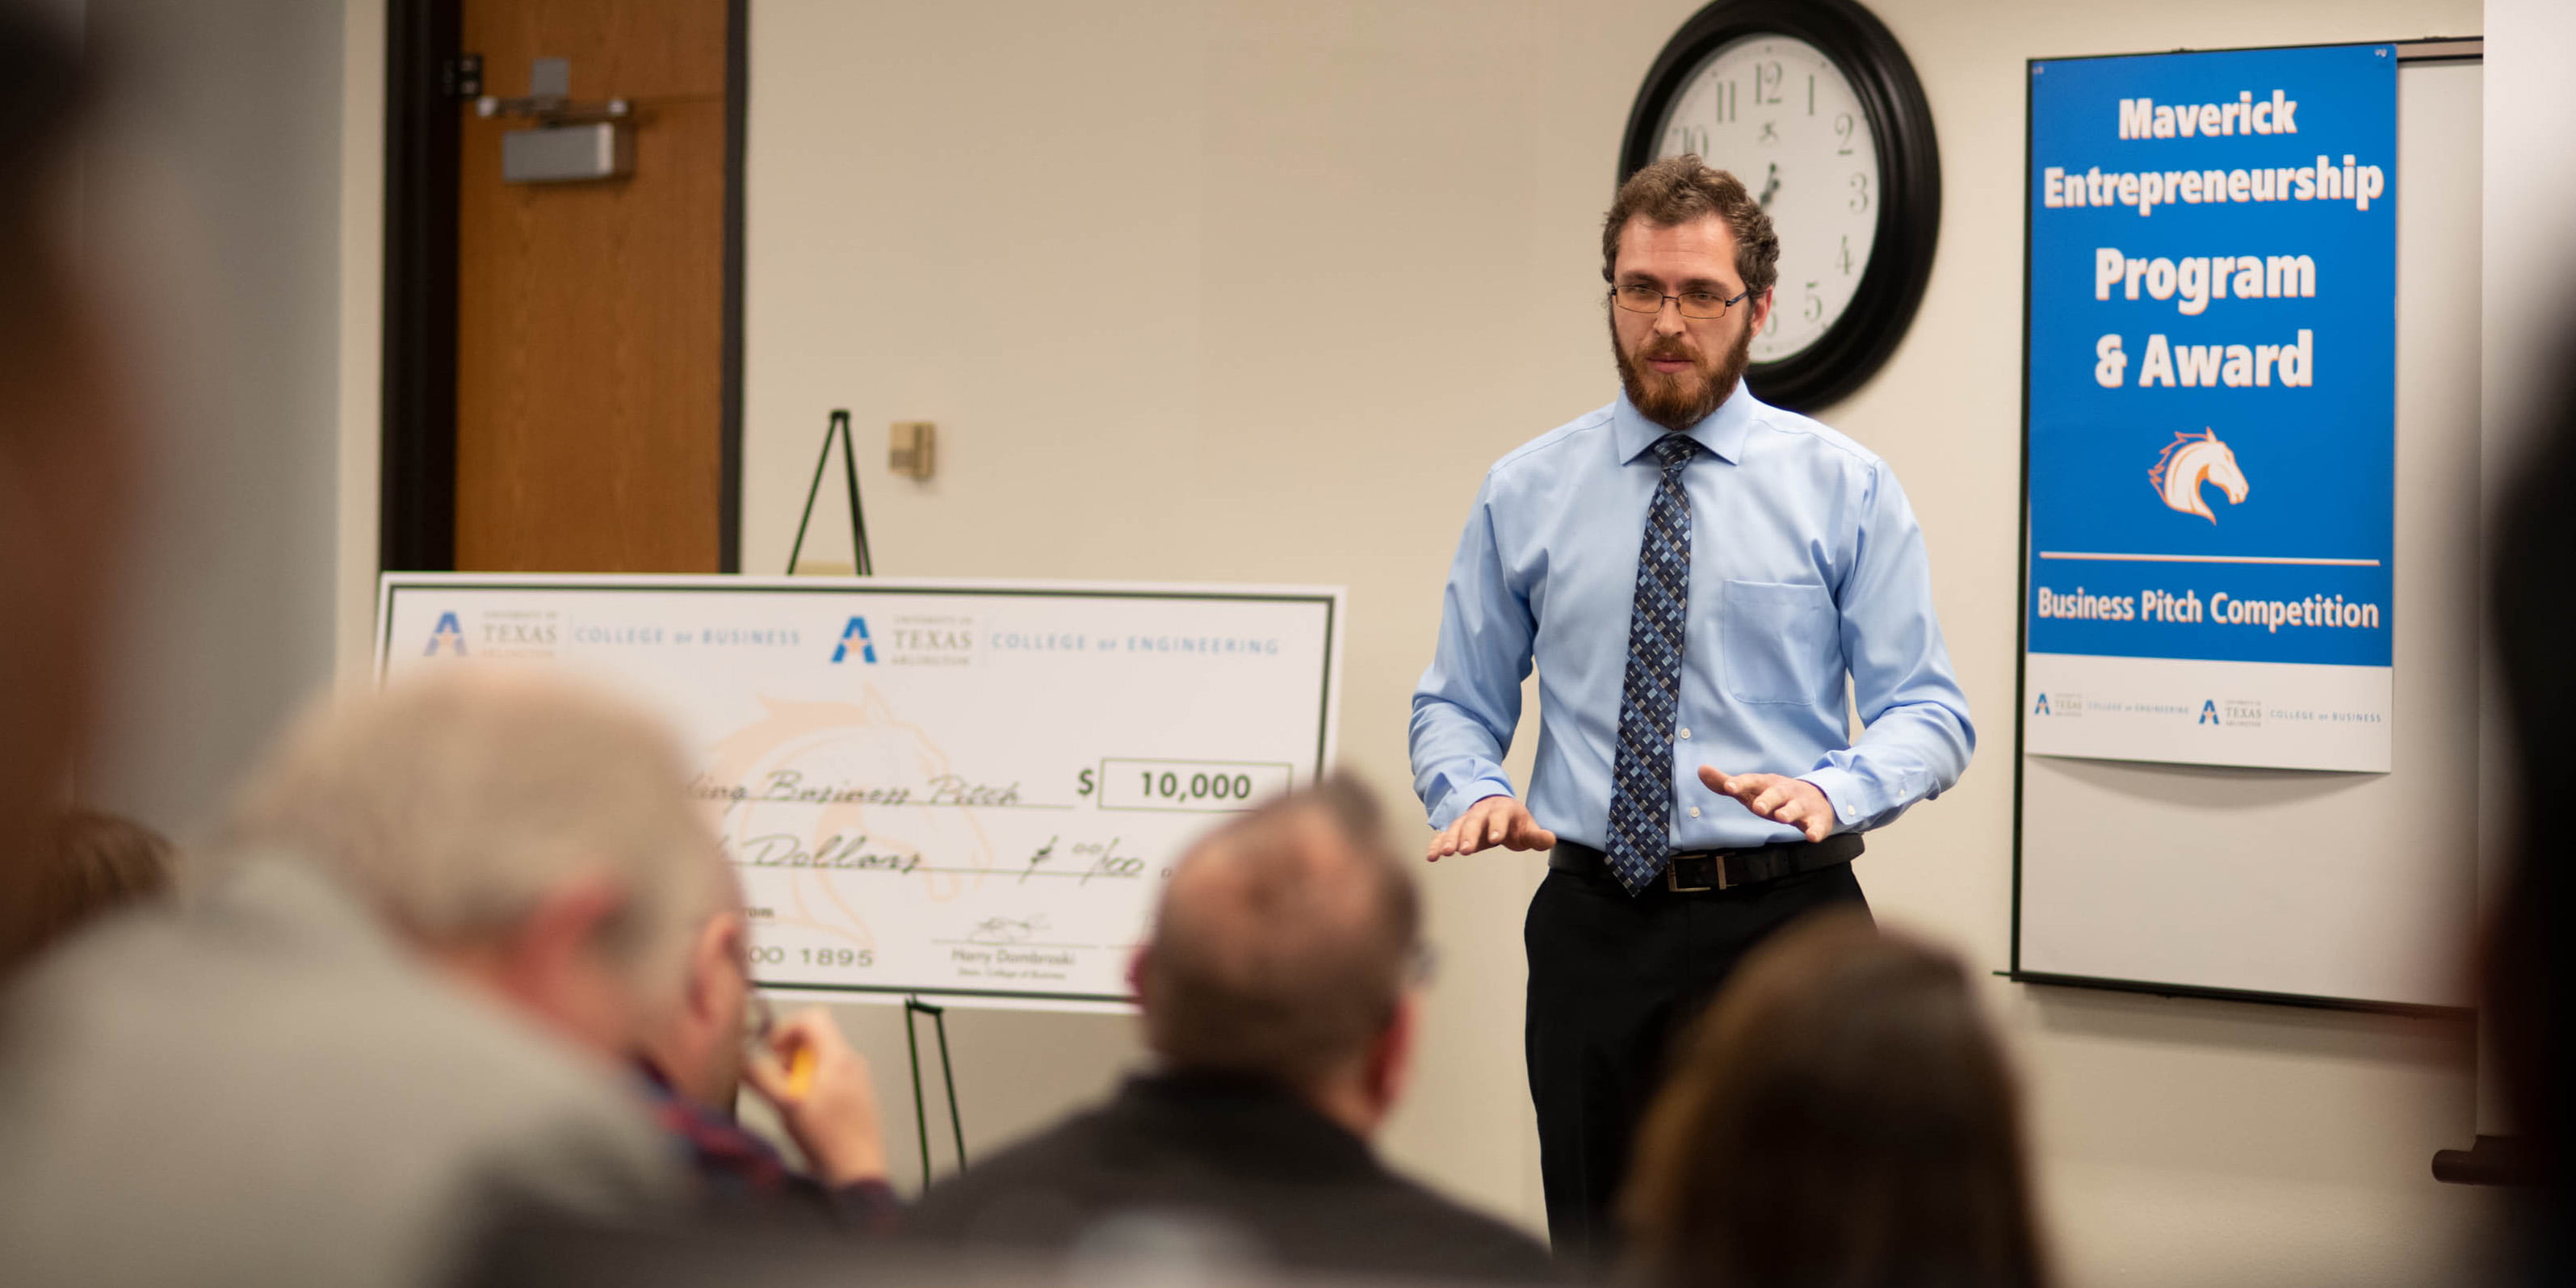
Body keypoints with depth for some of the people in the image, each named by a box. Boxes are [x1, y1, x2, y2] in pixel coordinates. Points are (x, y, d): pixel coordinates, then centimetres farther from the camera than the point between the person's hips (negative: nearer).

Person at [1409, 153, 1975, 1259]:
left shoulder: (1844, 487, 2)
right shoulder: (1524, 494, 8)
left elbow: (1928, 712, -1)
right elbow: (1458, 704, 11)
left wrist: (1833, 790, -22)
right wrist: (1475, 792, -12)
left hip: (1781, 919, -2)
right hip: (1592, 925, 2)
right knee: (1597, 1246, 6)